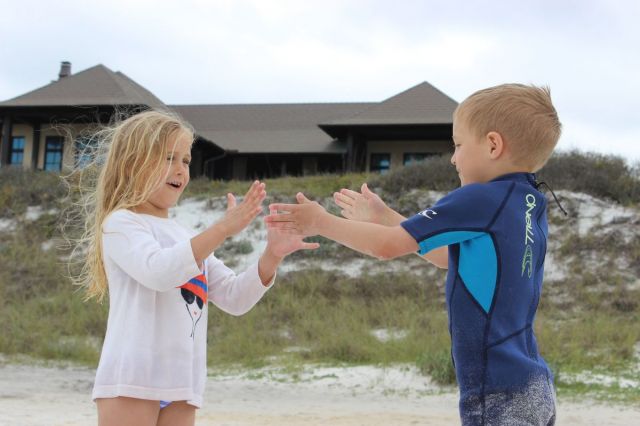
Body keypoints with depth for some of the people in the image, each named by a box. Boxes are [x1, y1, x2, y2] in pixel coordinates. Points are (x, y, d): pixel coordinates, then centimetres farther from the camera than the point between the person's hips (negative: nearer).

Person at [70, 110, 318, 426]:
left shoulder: (188, 238, 19)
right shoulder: (121, 223, -3)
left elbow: (234, 299, 14)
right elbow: (158, 271, -22)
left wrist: (272, 256, -2)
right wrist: (222, 229, -27)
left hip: (181, 384, 7)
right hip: (131, 378, -7)